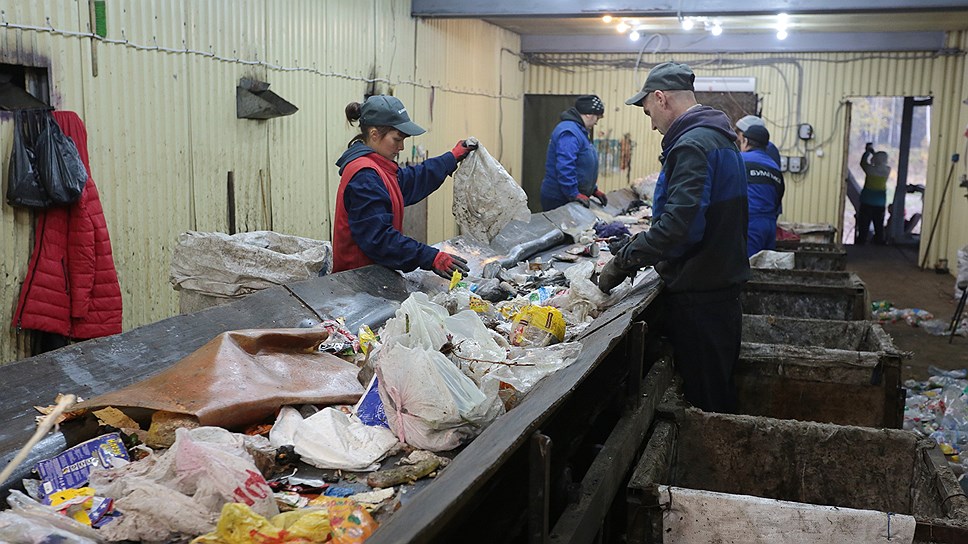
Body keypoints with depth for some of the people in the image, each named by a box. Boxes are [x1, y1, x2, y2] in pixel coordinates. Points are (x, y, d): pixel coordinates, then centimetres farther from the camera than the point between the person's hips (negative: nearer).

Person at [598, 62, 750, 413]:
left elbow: (679, 222, -30)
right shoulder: (718, 136, 16)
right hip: (722, 284, 10)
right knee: (718, 392, 18)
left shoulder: (692, 144, -18)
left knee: (703, 400, -1)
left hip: (699, 296, -10)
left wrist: (624, 261, -22)